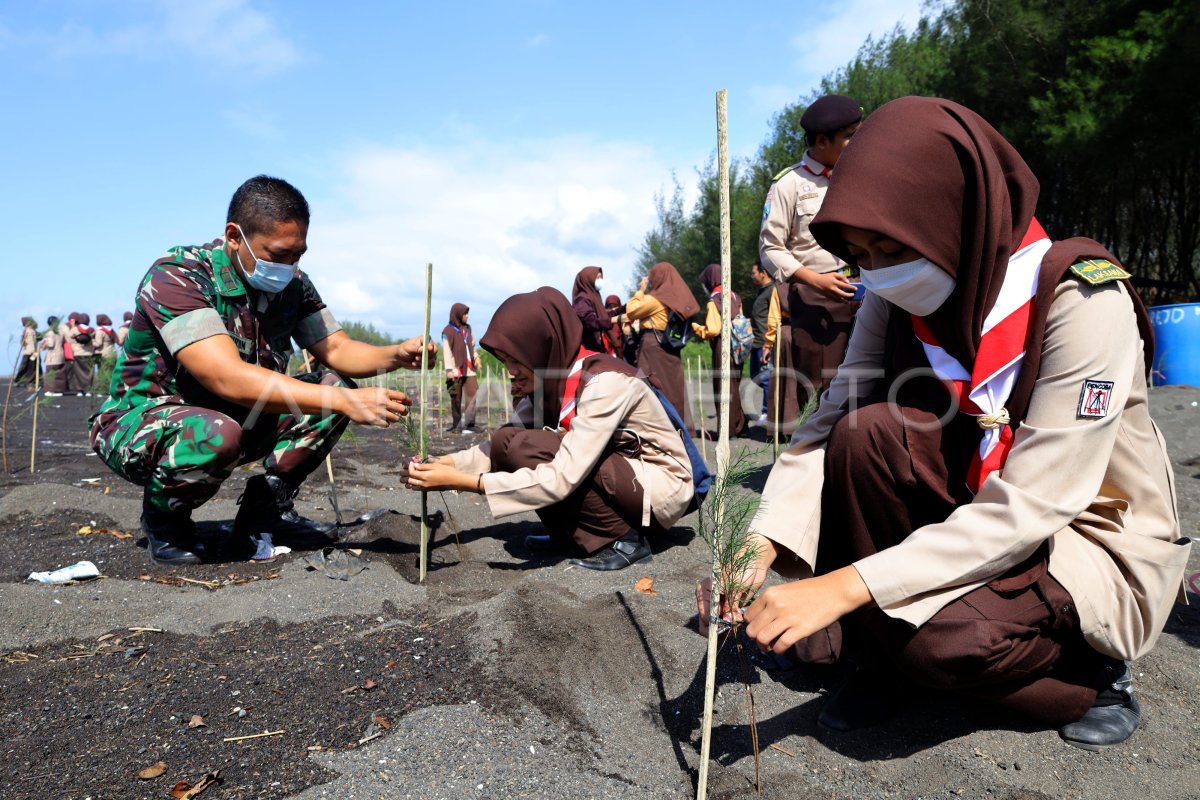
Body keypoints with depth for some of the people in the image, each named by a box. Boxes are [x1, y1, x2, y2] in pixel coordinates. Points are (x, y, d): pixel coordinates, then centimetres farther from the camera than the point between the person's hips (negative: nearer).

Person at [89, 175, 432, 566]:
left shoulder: (292, 283, -5)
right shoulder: (175, 276, -26)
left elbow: (338, 350, -2)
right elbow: (230, 379, -38)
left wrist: (396, 355, -25)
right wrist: (345, 402, -43)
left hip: (234, 416, 7)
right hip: (144, 421, -6)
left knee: (333, 386, -8)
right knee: (219, 435, -39)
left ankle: (264, 511, 3)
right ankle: (163, 516, -5)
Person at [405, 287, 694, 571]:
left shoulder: (604, 381, -28)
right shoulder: (547, 379, -3)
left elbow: (560, 480, -33)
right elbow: (499, 445, -1)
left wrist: (460, 481, -32)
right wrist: (446, 463, -20)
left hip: (663, 487, -7)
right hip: (613, 474, 7)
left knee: (526, 448, -24)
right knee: (506, 442, -10)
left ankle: (622, 540, -11)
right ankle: (568, 532, 6)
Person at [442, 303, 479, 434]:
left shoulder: (467, 328, 16)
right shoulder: (448, 331, -1)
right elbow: (446, 351, -6)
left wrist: (476, 358, 2)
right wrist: (449, 369, -14)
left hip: (469, 369, 4)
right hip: (456, 369, -4)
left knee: (471, 395, -7)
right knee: (456, 398, 1)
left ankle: (469, 424, -8)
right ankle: (454, 424, 9)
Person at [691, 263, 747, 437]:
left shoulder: (714, 301, -13)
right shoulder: (734, 296, 8)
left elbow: (713, 330, -16)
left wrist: (695, 327, -2)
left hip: (722, 348, -7)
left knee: (723, 389, 0)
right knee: (734, 387, 16)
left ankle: (728, 429, 2)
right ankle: (739, 425, 22)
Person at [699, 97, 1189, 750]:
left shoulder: (1082, 300, -25)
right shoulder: (898, 298, -8)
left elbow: (1029, 505, -30)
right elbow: (828, 423, -14)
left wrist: (846, 585, -36)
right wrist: (763, 543, -32)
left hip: (1092, 538, -4)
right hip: (975, 514, 5)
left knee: (939, 631, -33)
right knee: (866, 432, -24)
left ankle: (1091, 676, 2)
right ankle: (882, 657, -5)